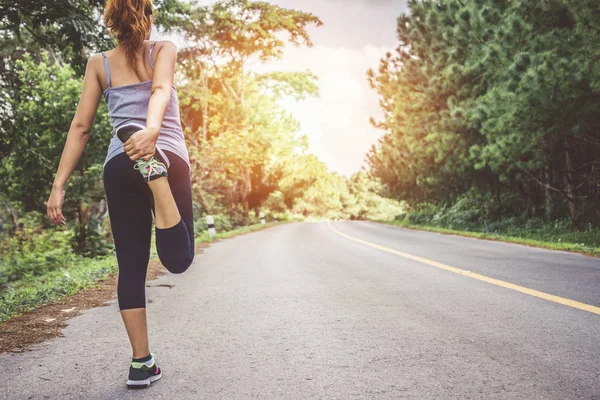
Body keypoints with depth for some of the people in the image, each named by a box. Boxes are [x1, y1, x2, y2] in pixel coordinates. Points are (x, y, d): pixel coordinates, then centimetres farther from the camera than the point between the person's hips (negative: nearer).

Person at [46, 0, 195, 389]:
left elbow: (81, 127, 7)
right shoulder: (165, 50, 10)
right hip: (168, 155, -2)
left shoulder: (98, 63, 14)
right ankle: (155, 169, -27)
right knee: (178, 259, -2)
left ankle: (141, 362, 8)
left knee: (131, 265, 10)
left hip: (119, 166, 2)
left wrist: (59, 185, 7)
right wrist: (152, 128, -32)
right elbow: (161, 89, -13)